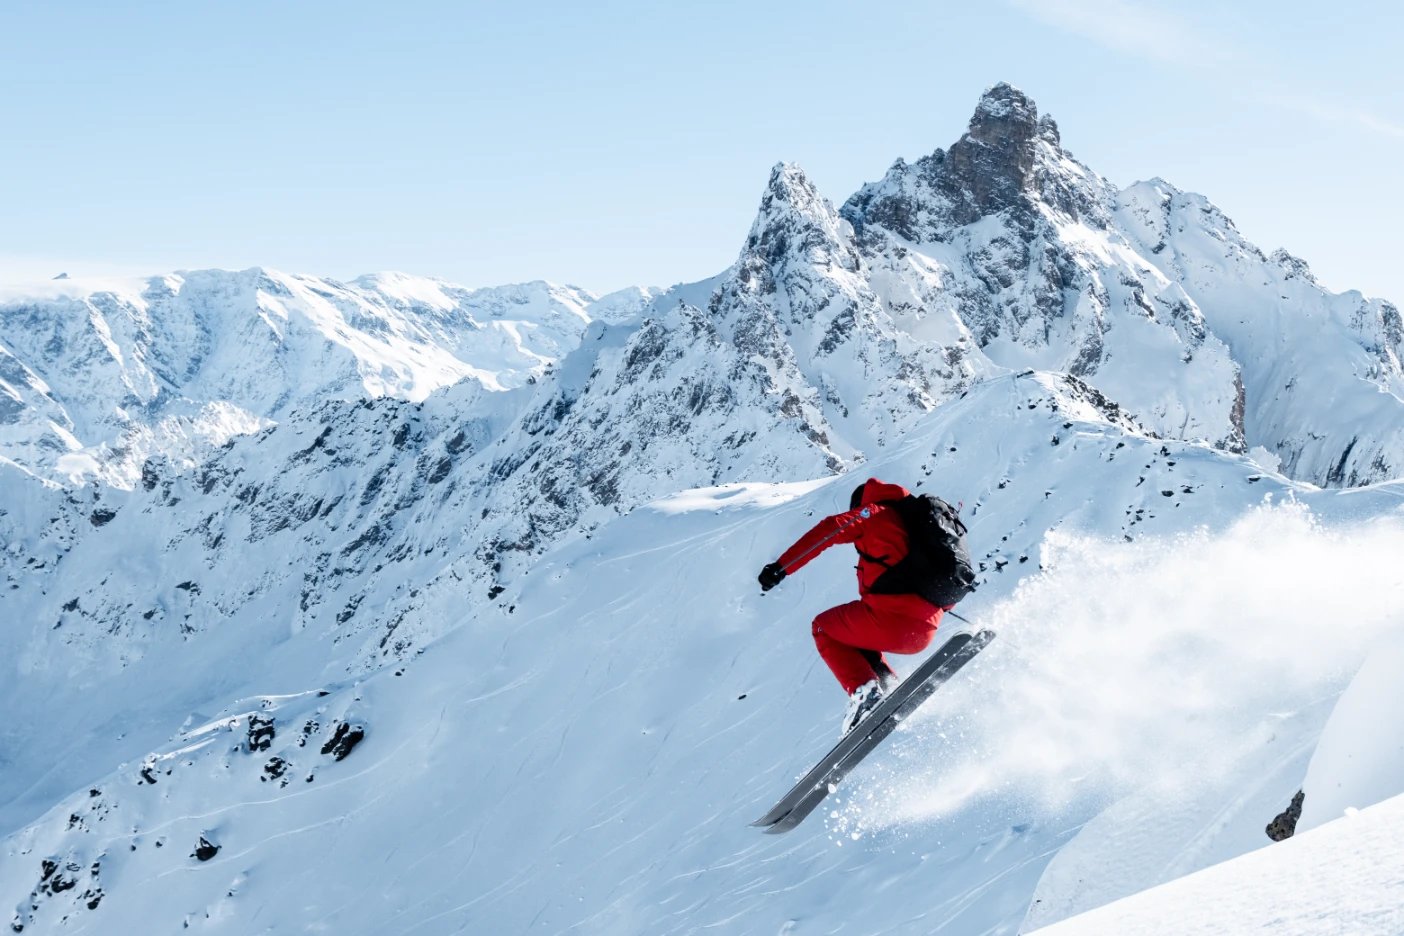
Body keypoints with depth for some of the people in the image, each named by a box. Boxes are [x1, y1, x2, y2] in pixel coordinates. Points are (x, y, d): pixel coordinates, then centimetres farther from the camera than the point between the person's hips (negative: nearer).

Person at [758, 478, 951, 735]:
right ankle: (890, 687, 10)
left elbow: (831, 530, -6)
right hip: (924, 634, 7)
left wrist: (782, 567, -11)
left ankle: (864, 690, -5)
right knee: (858, 637, 35)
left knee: (824, 628, 20)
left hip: (889, 617, -7)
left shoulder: (875, 513, 11)